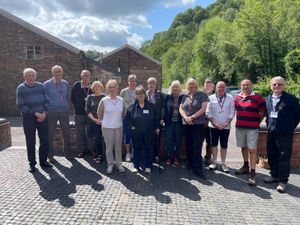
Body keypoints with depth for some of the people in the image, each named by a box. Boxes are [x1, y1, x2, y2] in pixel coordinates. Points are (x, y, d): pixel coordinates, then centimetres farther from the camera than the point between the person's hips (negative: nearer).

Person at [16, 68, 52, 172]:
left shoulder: (40, 86, 6)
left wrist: (44, 113, -8)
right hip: (28, 119, -3)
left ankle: (43, 161, 23)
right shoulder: (21, 88, -4)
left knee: (45, 141, 6)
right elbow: (21, 105, -9)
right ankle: (32, 163, 20)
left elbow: (46, 101, 8)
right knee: (30, 142, 5)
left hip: (42, 117, 3)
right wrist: (36, 113, -16)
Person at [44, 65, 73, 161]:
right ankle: (50, 155, 19)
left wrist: (66, 105, 11)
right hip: (51, 112, -3)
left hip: (64, 111, 3)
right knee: (50, 134, 6)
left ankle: (67, 152, 23)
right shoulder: (47, 84, -4)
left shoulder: (66, 83, 7)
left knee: (66, 133, 8)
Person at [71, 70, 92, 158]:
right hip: (79, 113, 0)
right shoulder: (76, 85, -2)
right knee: (79, 132, 6)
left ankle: (88, 149, 21)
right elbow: (72, 98, 7)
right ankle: (81, 150, 18)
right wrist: (77, 107, 7)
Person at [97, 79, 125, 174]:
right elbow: (99, 112, 4)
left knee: (118, 146, 10)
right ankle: (110, 164, 23)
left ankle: (119, 164, 24)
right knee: (109, 146, 7)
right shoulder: (104, 100, -8)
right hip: (107, 127, -2)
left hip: (119, 127, 2)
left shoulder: (121, 100, -1)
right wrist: (103, 121, 9)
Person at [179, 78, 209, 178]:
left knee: (197, 147, -7)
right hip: (186, 124, 5)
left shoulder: (202, 95, 1)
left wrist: (192, 117, -15)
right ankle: (190, 164, 28)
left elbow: (203, 109, -9)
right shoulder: (185, 97, 14)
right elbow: (181, 109, 8)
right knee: (188, 146, 12)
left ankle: (198, 169, -1)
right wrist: (186, 117, -11)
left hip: (198, 124, -5)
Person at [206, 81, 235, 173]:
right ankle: (214, 162, 20)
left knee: (224, 145, 7)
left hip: (225, 126, 0)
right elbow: (208, 112, -2)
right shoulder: (211, 98, -1)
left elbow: (232, 112, -1)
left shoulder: (230, 98, 0)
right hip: (214, 126, 0)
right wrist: (214, 123, -10)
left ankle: (223, 163, 17)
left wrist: (226, 123, -11)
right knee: (214, 144, 8)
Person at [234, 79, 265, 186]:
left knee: (252, 150, -5)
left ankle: (252, 173, 1)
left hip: (252, 128, -5)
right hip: (239, 127, 5)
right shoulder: (237, 97, 9)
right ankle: (246, 166, 32)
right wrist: (239, 121, 12)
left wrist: (256, 123, 0)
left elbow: (262, 112, -2)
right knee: (244, 147, 16)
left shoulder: (257, 97, -7)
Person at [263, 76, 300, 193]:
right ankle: (274, 175, 31)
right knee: (271, 156, 14)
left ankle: (283, 181, 13)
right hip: (271, 132, 6)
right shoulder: (267, 99, 8)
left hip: (285, 134, -5)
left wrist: (290, 127, 0)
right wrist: (269, 125, 11)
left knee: (284, 157, 1)